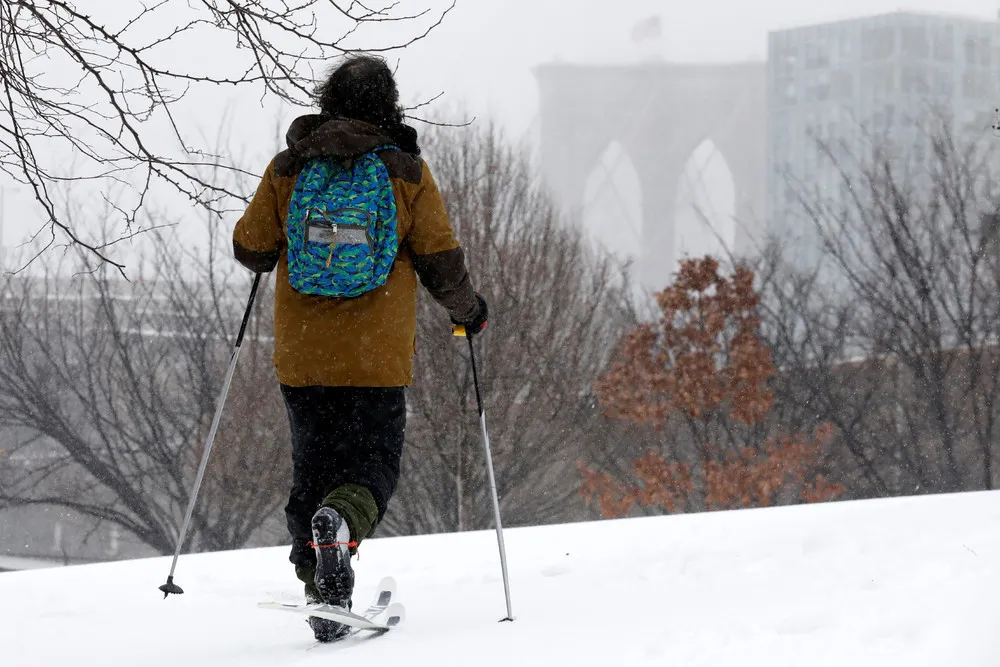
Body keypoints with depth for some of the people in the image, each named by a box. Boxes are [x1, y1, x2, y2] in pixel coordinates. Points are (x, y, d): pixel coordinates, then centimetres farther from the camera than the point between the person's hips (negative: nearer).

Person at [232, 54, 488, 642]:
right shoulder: (406, 172, -3)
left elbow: (251, 249, 6)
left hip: (302, 353, 2)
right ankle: (341, 521, -26)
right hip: (379, 356, -2)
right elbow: (441, 263, -1)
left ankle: (324, 595, 7)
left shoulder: (289, 168, 0)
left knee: (313, 467, 14)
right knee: (374, 463, 8)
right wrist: (470, 310, 18)